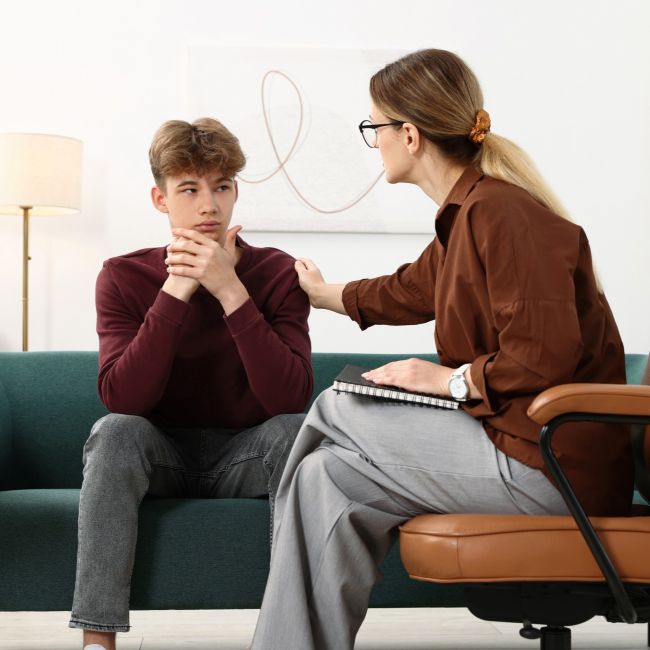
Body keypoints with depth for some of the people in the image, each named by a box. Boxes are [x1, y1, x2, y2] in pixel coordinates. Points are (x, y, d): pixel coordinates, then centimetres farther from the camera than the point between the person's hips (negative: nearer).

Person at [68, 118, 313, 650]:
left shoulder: (277, 273, -10)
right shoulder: (124, 277, -8)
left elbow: (290, 398, -24)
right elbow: (122, 399, -23)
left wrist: (231, 291, -31)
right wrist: (176, 291, -28)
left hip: (247, 455, 0)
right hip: (162, 455, 1)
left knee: (297, 428, -29)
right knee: (116, 431, -30)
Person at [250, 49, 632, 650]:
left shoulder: (501, 211, -17)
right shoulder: (470, 211, 14)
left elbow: (544, 355, -25)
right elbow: (412, 289, 33)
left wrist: (451, 380, -11)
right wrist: (323, 293, 47)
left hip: (552, 462, -9)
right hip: (514, 436, 9)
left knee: (334, 408, -3)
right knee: (327, 476, 3)